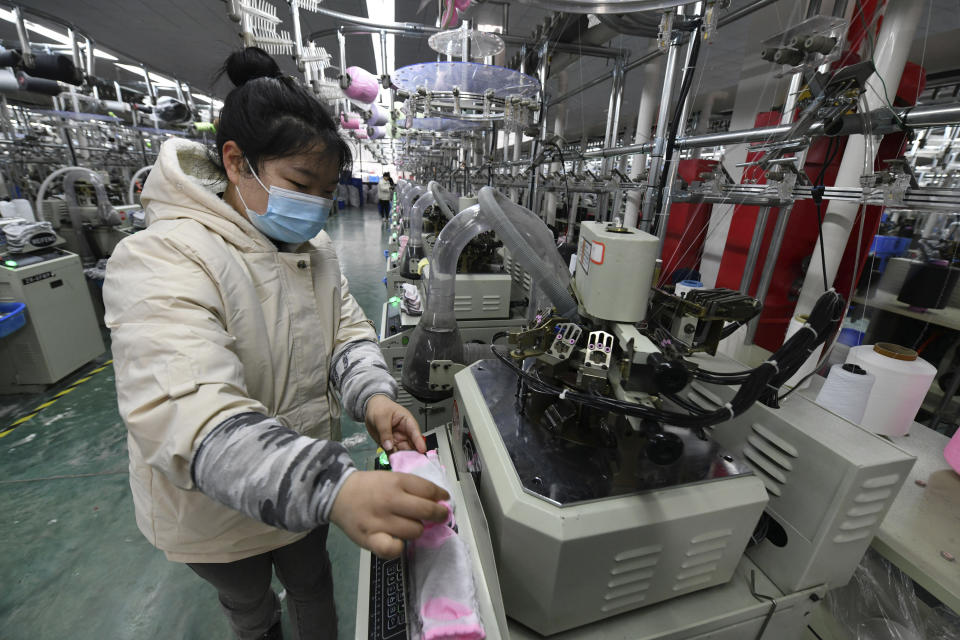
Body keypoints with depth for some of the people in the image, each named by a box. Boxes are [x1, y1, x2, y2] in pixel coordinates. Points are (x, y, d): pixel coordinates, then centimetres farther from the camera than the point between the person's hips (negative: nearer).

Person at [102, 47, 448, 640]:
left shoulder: (316, 247, -6)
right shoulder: (162, 259, -28)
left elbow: (348, 331, -5)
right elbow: (185, 412, -40)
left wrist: (372, 394, -27)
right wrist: (335, 489, -53)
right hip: (219, 513, -4)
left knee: (313, 582, 30)